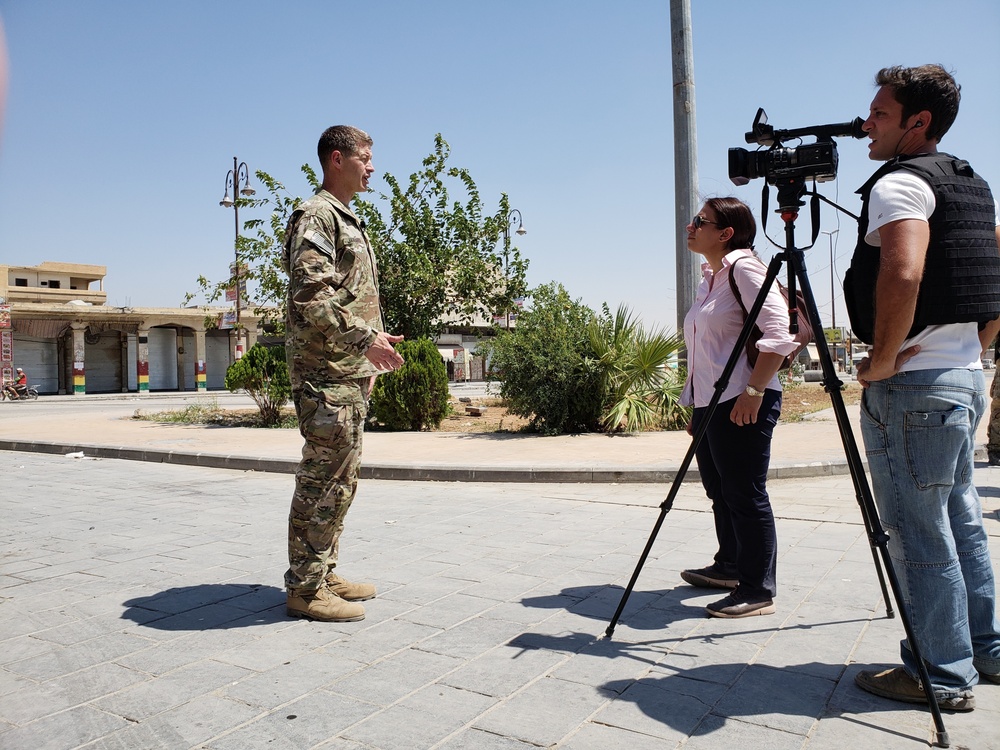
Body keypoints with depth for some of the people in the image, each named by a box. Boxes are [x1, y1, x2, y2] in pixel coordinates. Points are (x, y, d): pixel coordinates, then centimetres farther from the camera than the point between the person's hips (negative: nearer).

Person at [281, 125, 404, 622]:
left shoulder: (348, 220, 23)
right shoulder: (316, 216, -8)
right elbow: (311, 297, -20)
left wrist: (368, 358, 19)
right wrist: (365, 339, -21)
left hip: (350, 373, 10)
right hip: (326, 374, -10)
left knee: (340, 479, 14)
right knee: (323, 480, -5)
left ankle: (323, 574, 25)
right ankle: (305, 589, 5)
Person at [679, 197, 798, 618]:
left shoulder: (744, 269, -9)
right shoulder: (710, 277, 19)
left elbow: (778, 333, -19)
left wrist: (754, 390, -23)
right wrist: (695, 407, 22)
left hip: (743, 403, -10)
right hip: (709, 402, 10)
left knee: (745, 495, -4)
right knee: (720, 492, 17)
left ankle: (758, 591, 6)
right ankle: (729, 567, 32)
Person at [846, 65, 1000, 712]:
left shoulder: (899, 182, -12)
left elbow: (903, 274, -29)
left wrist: (882, 360, -19)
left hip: (913, 384, -10)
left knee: (919, 533, 0)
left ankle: (942, 674, 11)